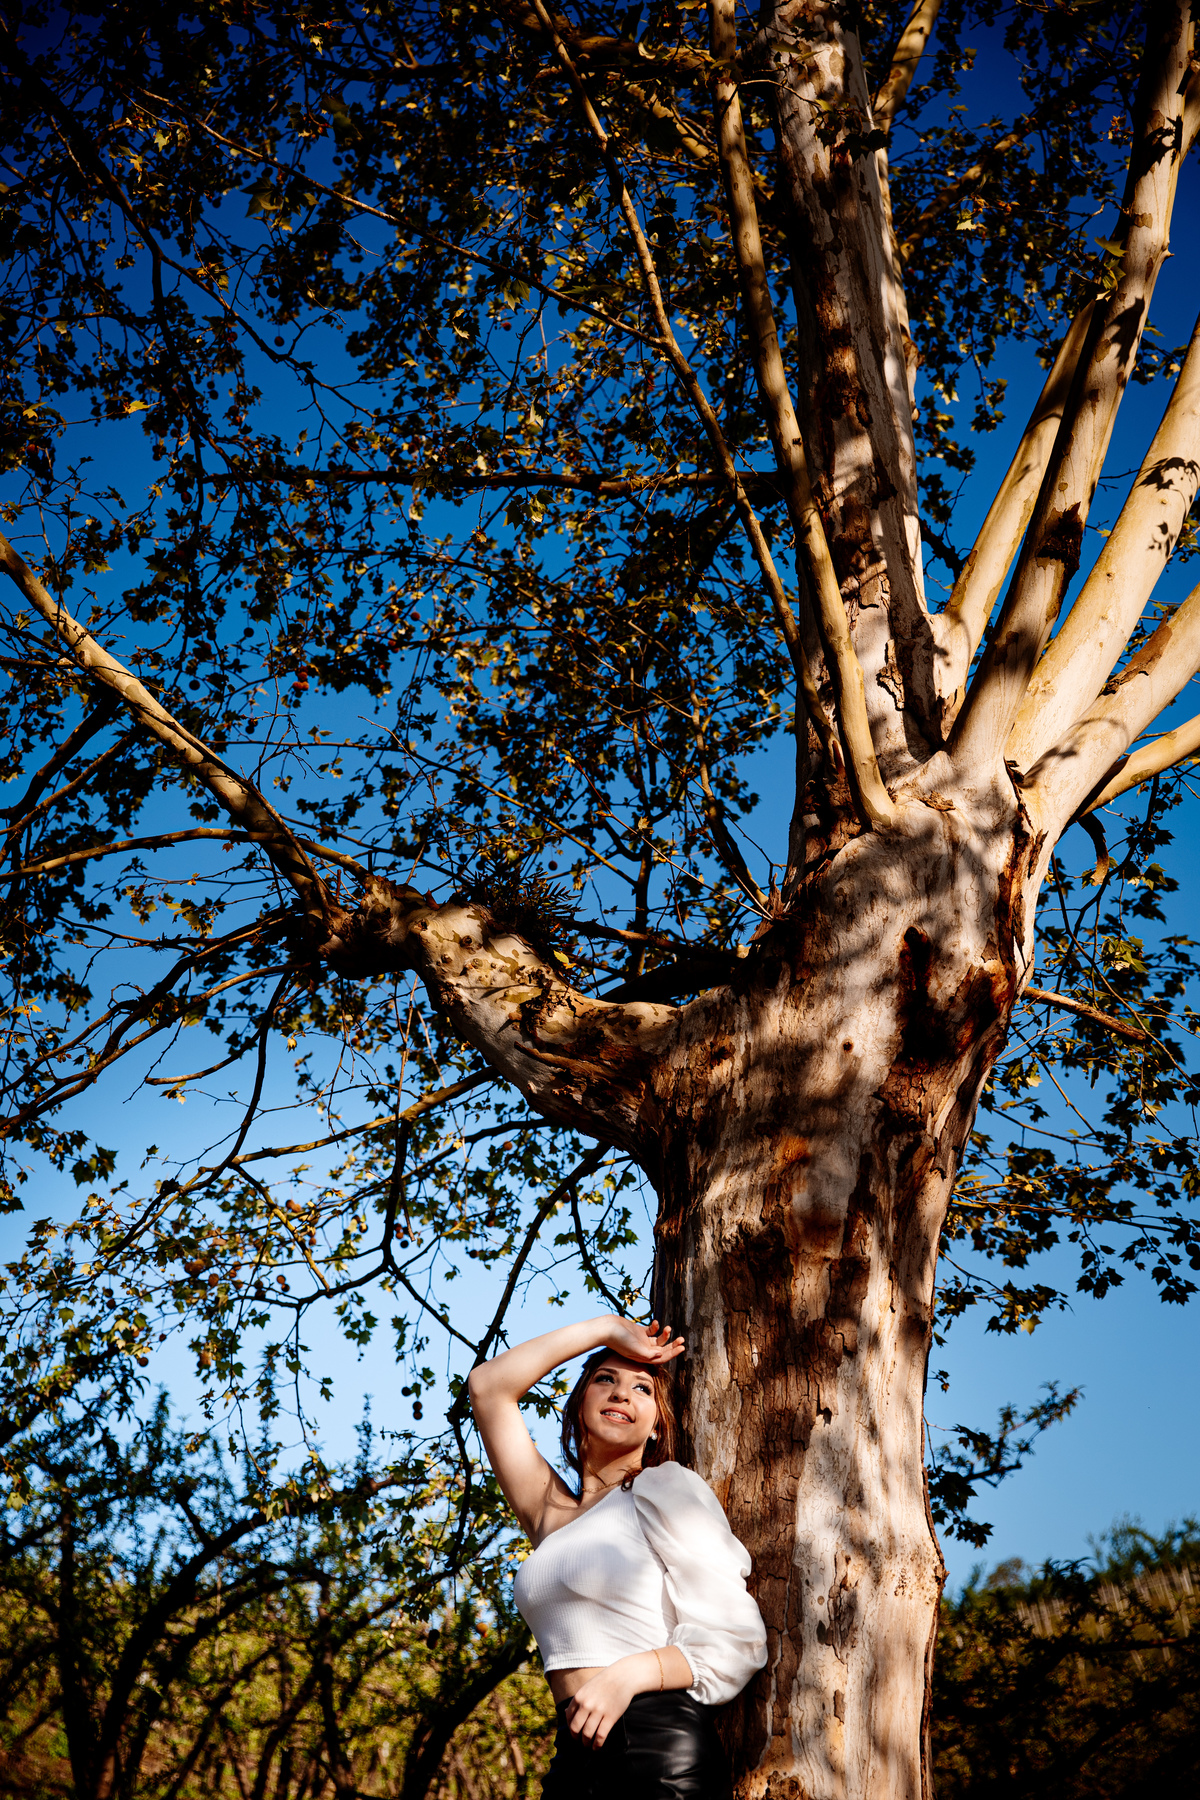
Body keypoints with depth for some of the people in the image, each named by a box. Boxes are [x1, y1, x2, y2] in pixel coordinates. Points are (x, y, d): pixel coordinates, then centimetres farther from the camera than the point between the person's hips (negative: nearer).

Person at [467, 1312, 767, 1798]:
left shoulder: (665, 1489, -1)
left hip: (657, 1750, -5)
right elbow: (487, 1385, 14)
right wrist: (606, 1330, 14)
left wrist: (629, 1674, -20)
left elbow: (737, 1641, -6)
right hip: (574, 1756, 6)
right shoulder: (550, 1514, 15)